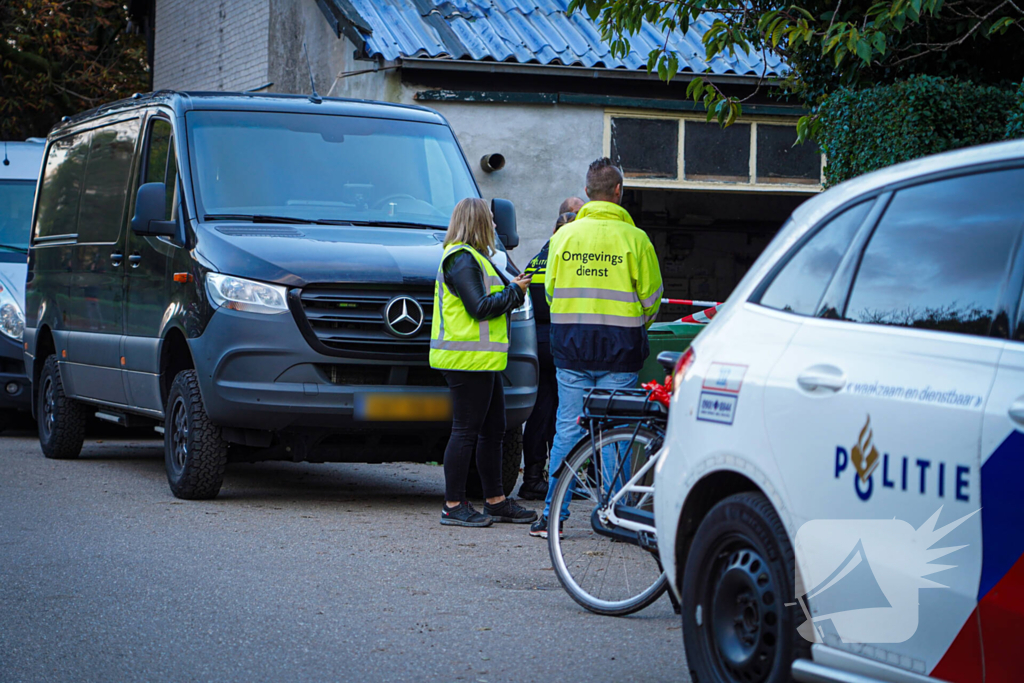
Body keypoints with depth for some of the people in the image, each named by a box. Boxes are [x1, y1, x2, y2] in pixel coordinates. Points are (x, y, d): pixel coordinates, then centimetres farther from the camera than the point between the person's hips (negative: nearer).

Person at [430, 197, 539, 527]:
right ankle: (453, 506, -3)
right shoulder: (462, 260, -14)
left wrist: (513, 289, 8)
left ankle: (496, 500, 21)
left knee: (493, 429, 14)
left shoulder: (470, 257, 20)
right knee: (466, 431, -7)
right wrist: (514, 292, -8)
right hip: (469, 360, -11)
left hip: (483, 359, 11)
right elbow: (480, 307, -20)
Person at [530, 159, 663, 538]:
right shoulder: (633, 238, -5)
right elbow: (651, 296, 0)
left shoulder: (564, 235, 3)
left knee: (567, 430, 6)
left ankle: (552, 516, 5)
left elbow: (550, 289, 9)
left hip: (570, 346, 2)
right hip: (618, 349, -2)